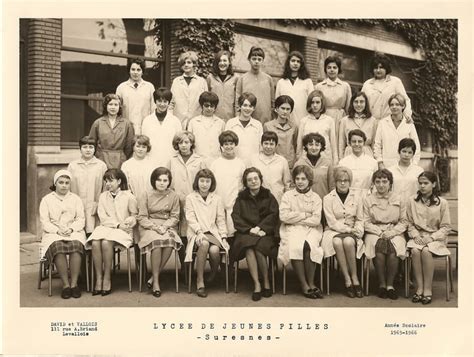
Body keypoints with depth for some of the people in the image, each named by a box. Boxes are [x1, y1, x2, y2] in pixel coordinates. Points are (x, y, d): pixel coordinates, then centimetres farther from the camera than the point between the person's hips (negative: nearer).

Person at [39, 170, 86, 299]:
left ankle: (74, 283, -30)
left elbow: (81, 219, 10)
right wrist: (57, 230, -13)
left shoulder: (76, 199, 19)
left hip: (74, 232, 1)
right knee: (58, 248, -35)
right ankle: (65, 284, -30)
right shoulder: (46, 200, 15)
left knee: (76, 246, -34)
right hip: (53, 233, -1)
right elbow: (44, 222, 4)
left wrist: (71, 229, -10)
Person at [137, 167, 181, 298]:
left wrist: (164, 226, -13)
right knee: (157, 241, -33)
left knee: (170, 242, -32)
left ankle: (154, 277, -18)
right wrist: (155, 227, -15)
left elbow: (174, 217, 5)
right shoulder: (146, 195, 3)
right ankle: (156, 281, -22)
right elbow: (142, 217, 0)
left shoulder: (173, 196, 7)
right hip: (149, 227, -1)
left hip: (167, 226, 1)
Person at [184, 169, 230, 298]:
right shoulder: (190, 198, 9)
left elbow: (221, 220, 13)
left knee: (214, 250, -32)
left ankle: (214, 272, 3)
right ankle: (200, 281, -27)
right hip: (196, 233, -2)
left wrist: (224, 237, 1)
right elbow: (190, 218, -1)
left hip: (213, 232, 2)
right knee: (204, 243, -36)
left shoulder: (217, 199, 16)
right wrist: (199, 231, -18)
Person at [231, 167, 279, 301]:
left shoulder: (268, 196, 13)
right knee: (248, 247, -32)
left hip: (264, 232, -1)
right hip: (246, 232, 1)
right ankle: (256, 284, -27)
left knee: (258, 247, -32)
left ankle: (266, 283, -14)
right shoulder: (241, 197, 15)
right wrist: (250, 229, -12)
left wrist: (259, 227, -13)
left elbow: (273, 215, 2)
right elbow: (236, 217, 4)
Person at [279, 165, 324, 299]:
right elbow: (283, 216, -3)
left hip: (311, 229, 0)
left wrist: (295, 218, -6)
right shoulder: (288, 195, 12)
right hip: (292, 230, 0)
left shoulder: (316, 198, 11)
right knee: (295, 246, -31)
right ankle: (304, 284, -23)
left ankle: (311, 283, -19)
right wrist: (304, 215, -3)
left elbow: (316, 220, -2)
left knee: (308, 246, -31)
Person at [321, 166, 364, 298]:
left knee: (348, 242, -35)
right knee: (337, 242, -36)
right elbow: (332, 222, -6)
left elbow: (360, 219, 9)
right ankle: (347, 280, -27)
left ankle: (354, 278, -21)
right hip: (334, 231, -1)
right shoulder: (328, 198, 1)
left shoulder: (356, 196, 9)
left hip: (352, 232, 1)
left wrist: (357, 231, -9)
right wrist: (348, 229, -14)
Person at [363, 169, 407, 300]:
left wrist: (391, 232, -9)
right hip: (374, 233, 0)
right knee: (379, 249, -32)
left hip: (394, 233, 1)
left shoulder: (398, 199, 10)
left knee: (393, 250, -32)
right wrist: (380, 232, -11)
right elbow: (366, 222, 4)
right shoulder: (368, 199, 8)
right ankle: (381, 284, -16)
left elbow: (403, 222, 8)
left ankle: (390, 284, -17)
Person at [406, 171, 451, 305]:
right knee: (415, 251, -31)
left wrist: (432, 238, -12)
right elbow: (409, 223, 9)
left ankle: (428, 289, -24)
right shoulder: (412, 200, 5)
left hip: (436, 238, -2)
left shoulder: (442, 203, 0)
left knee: (426, 251, -33)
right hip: (418, 237, 2)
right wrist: (415, 235, -8)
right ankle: (419, 288, -24)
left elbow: (446, 227, 1)